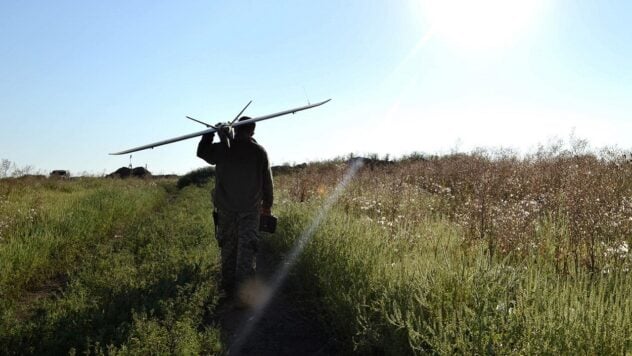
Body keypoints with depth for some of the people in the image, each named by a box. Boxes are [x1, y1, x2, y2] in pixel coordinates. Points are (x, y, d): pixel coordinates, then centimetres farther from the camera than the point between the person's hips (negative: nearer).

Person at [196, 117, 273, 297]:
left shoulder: (222, 149, -3)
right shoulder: (260, 152, -3)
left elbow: (201, 151, 16)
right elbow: (267, 181, 4)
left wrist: (211, 133, 25)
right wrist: (268, 205, 17)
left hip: (225, 208, 2)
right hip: (250, 209, -1)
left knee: (228, 248, 14)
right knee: (247, 249, 0)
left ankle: (229, 288, 22)